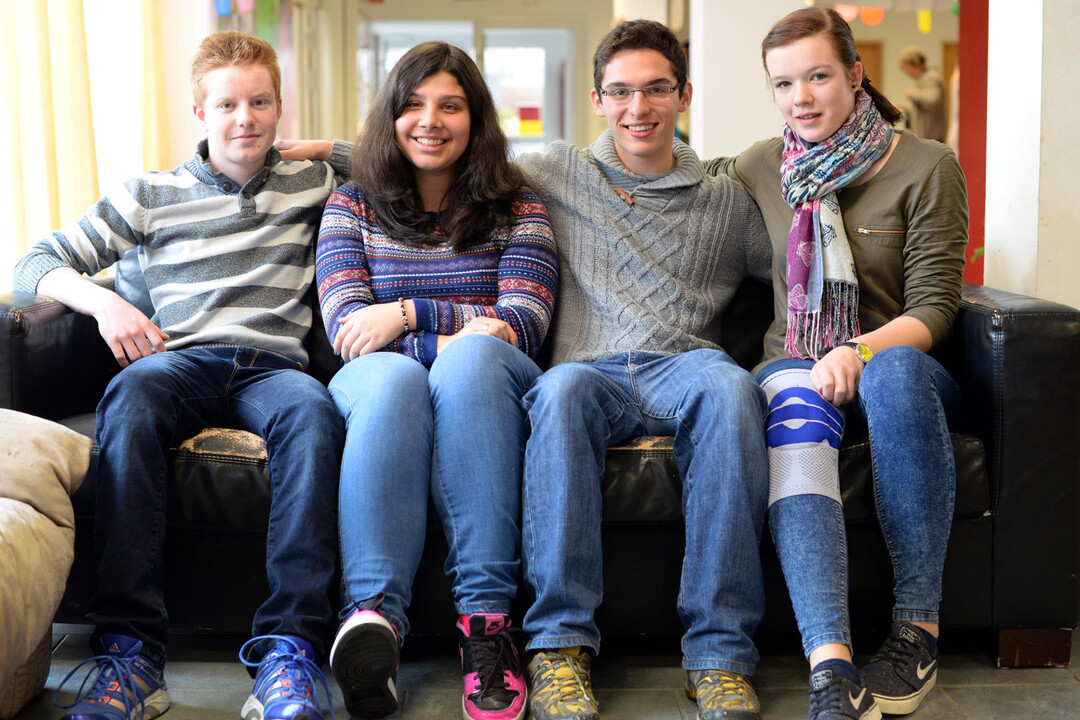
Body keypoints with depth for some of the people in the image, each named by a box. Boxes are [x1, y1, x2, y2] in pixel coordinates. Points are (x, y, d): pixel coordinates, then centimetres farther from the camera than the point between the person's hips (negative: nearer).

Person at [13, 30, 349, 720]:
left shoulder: (311, 184, 20)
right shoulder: (151, 196, 18)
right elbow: (37, 263, 16)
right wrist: (103, 301, -5)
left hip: (272, 368, 0)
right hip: (183, 359, 0)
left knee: (312, 408, -38)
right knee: (132, 393, -38)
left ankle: (292, 644, -44)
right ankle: (132, 649, -42)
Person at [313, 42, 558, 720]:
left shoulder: (516, 205, 14)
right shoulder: (352, 204, 15)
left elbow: (523, 325, 0)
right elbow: (346, 327, 1)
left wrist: (408, 314, -9)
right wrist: (448, 337, -13)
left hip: (487, 384, 0)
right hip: (378, 381, 0)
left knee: (471, 361, -37)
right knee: (395, 376, -37)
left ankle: (486, 616, -44)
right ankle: (375, 611, -53)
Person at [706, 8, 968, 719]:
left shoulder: (928, 167, 2)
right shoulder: (759, 168, 13)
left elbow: (934, 306, -5)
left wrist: (861, 351, -23)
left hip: (895, 364, -1)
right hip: (796, 363, 2)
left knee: (893, 369, -40)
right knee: (794, 421, -37)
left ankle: (919, 630, -35)